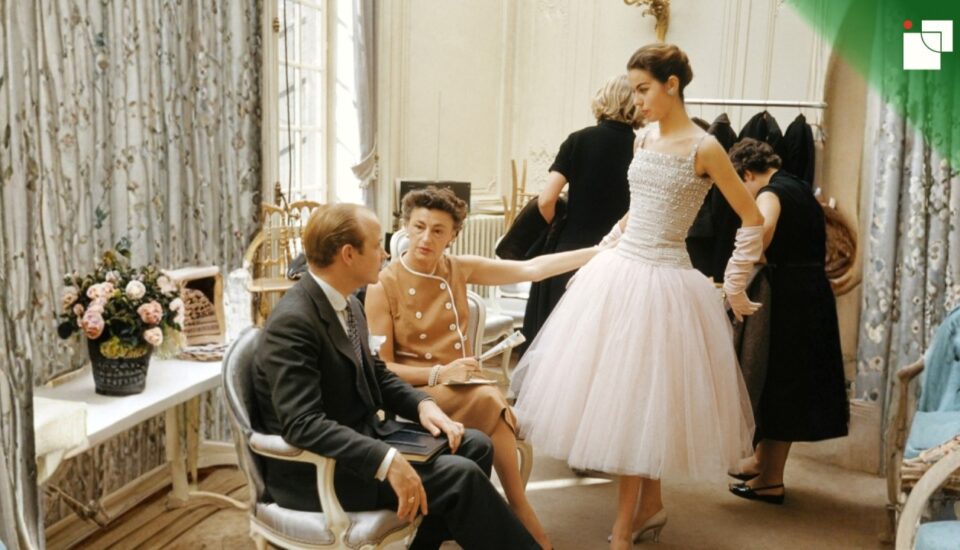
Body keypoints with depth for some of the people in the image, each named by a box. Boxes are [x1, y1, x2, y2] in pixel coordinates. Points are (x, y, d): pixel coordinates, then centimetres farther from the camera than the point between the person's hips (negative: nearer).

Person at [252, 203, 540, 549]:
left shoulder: (347, 304, 6)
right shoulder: (292, 322, -23)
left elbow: (375, 375, 16)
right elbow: (303, 424, -30)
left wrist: (423, 404, -3)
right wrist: (386, 462, -36)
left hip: (359, 438, 10)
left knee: (474, 445, 6)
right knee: (460, 475, -18)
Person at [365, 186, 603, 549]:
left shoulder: (459, 270, 7)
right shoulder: (383, 286, -8)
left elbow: (531, 269, 7)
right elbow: (380, 369, -9)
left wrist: (603, 252, 3)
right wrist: (439, 374, -23)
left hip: (460, 390, 4)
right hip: (413, 394, -4)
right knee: (491, 400, -31)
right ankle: (522, 513, -18)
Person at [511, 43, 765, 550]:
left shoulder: (704, 148, -10)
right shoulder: (643, 142, 9)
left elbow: (752, 221, -6)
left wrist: (735, 290, -3)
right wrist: (599, 254, 19)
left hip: (664, 283, -7)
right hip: (619, 272, 7)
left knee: (642, 398, -1)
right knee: (616, 391, 9)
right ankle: (650, 506, 27)